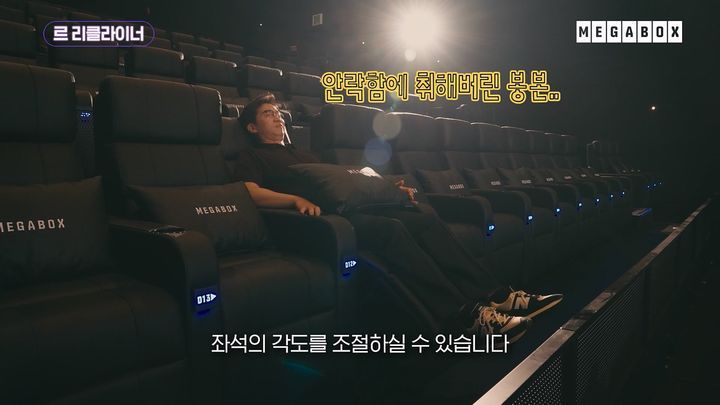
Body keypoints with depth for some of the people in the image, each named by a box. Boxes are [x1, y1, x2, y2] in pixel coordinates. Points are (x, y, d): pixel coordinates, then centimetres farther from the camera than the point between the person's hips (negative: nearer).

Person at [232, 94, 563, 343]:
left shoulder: (303, 154, 35)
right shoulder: (251, 158, 13)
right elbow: (251, 193, -9)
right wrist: (297, 199, -27)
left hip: (349, 209, 8)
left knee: (424, 219, -13)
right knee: (390, 229, -33)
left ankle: (493, 296, -19)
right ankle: (467, 315, -36)